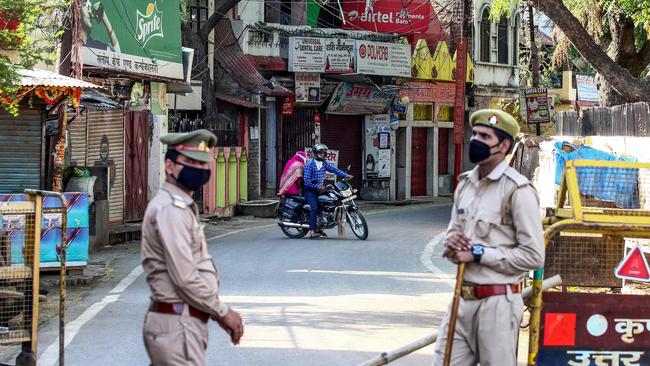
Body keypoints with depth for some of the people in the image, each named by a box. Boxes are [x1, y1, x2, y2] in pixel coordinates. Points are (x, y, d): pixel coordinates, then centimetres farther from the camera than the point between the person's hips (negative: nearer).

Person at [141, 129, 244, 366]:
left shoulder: (183, 207, 18)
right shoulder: (170, 209, -15)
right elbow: (185, 278, -20)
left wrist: (218, 312, 12)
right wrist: (223, 312, -11)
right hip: (178, 326, -10)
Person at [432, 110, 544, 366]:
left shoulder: (517, 189, -12)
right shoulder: (465, 183, 12)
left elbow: (533, 256, -15)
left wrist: (478, 253, -16)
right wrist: (452, 242, -1)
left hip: (497, 303, -7)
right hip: (462, 299, 7)